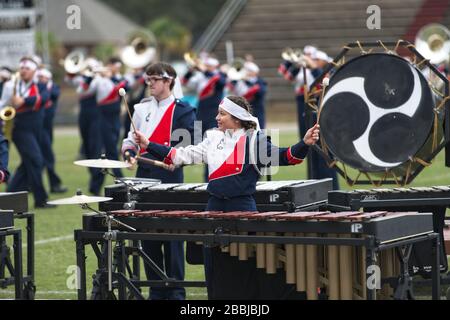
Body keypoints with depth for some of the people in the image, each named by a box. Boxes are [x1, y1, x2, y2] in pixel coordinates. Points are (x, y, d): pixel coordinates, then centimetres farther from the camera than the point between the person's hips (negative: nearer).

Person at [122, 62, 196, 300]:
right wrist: (130, 152, -2)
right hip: (144, 177, 5)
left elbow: (186, 149, -8)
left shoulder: (183, 111, -2)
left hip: (169, 180, -5)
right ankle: (156, 290, 14)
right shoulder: (142, 108, 13)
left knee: (172, 237, -2)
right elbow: (131, 138, 20)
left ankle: (176, 291, 3)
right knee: (147, 237, 7)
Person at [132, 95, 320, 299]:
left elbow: (282, 157, -13)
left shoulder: (253, 140, -5)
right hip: (215, 206, 6)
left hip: (242, 206, -6)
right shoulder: (213, 139, 12)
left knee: (242, 273, -3)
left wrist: (304, 144, -30)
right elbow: (183, 155, 13)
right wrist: (148, 145, 11)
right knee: (214, 268, 8)